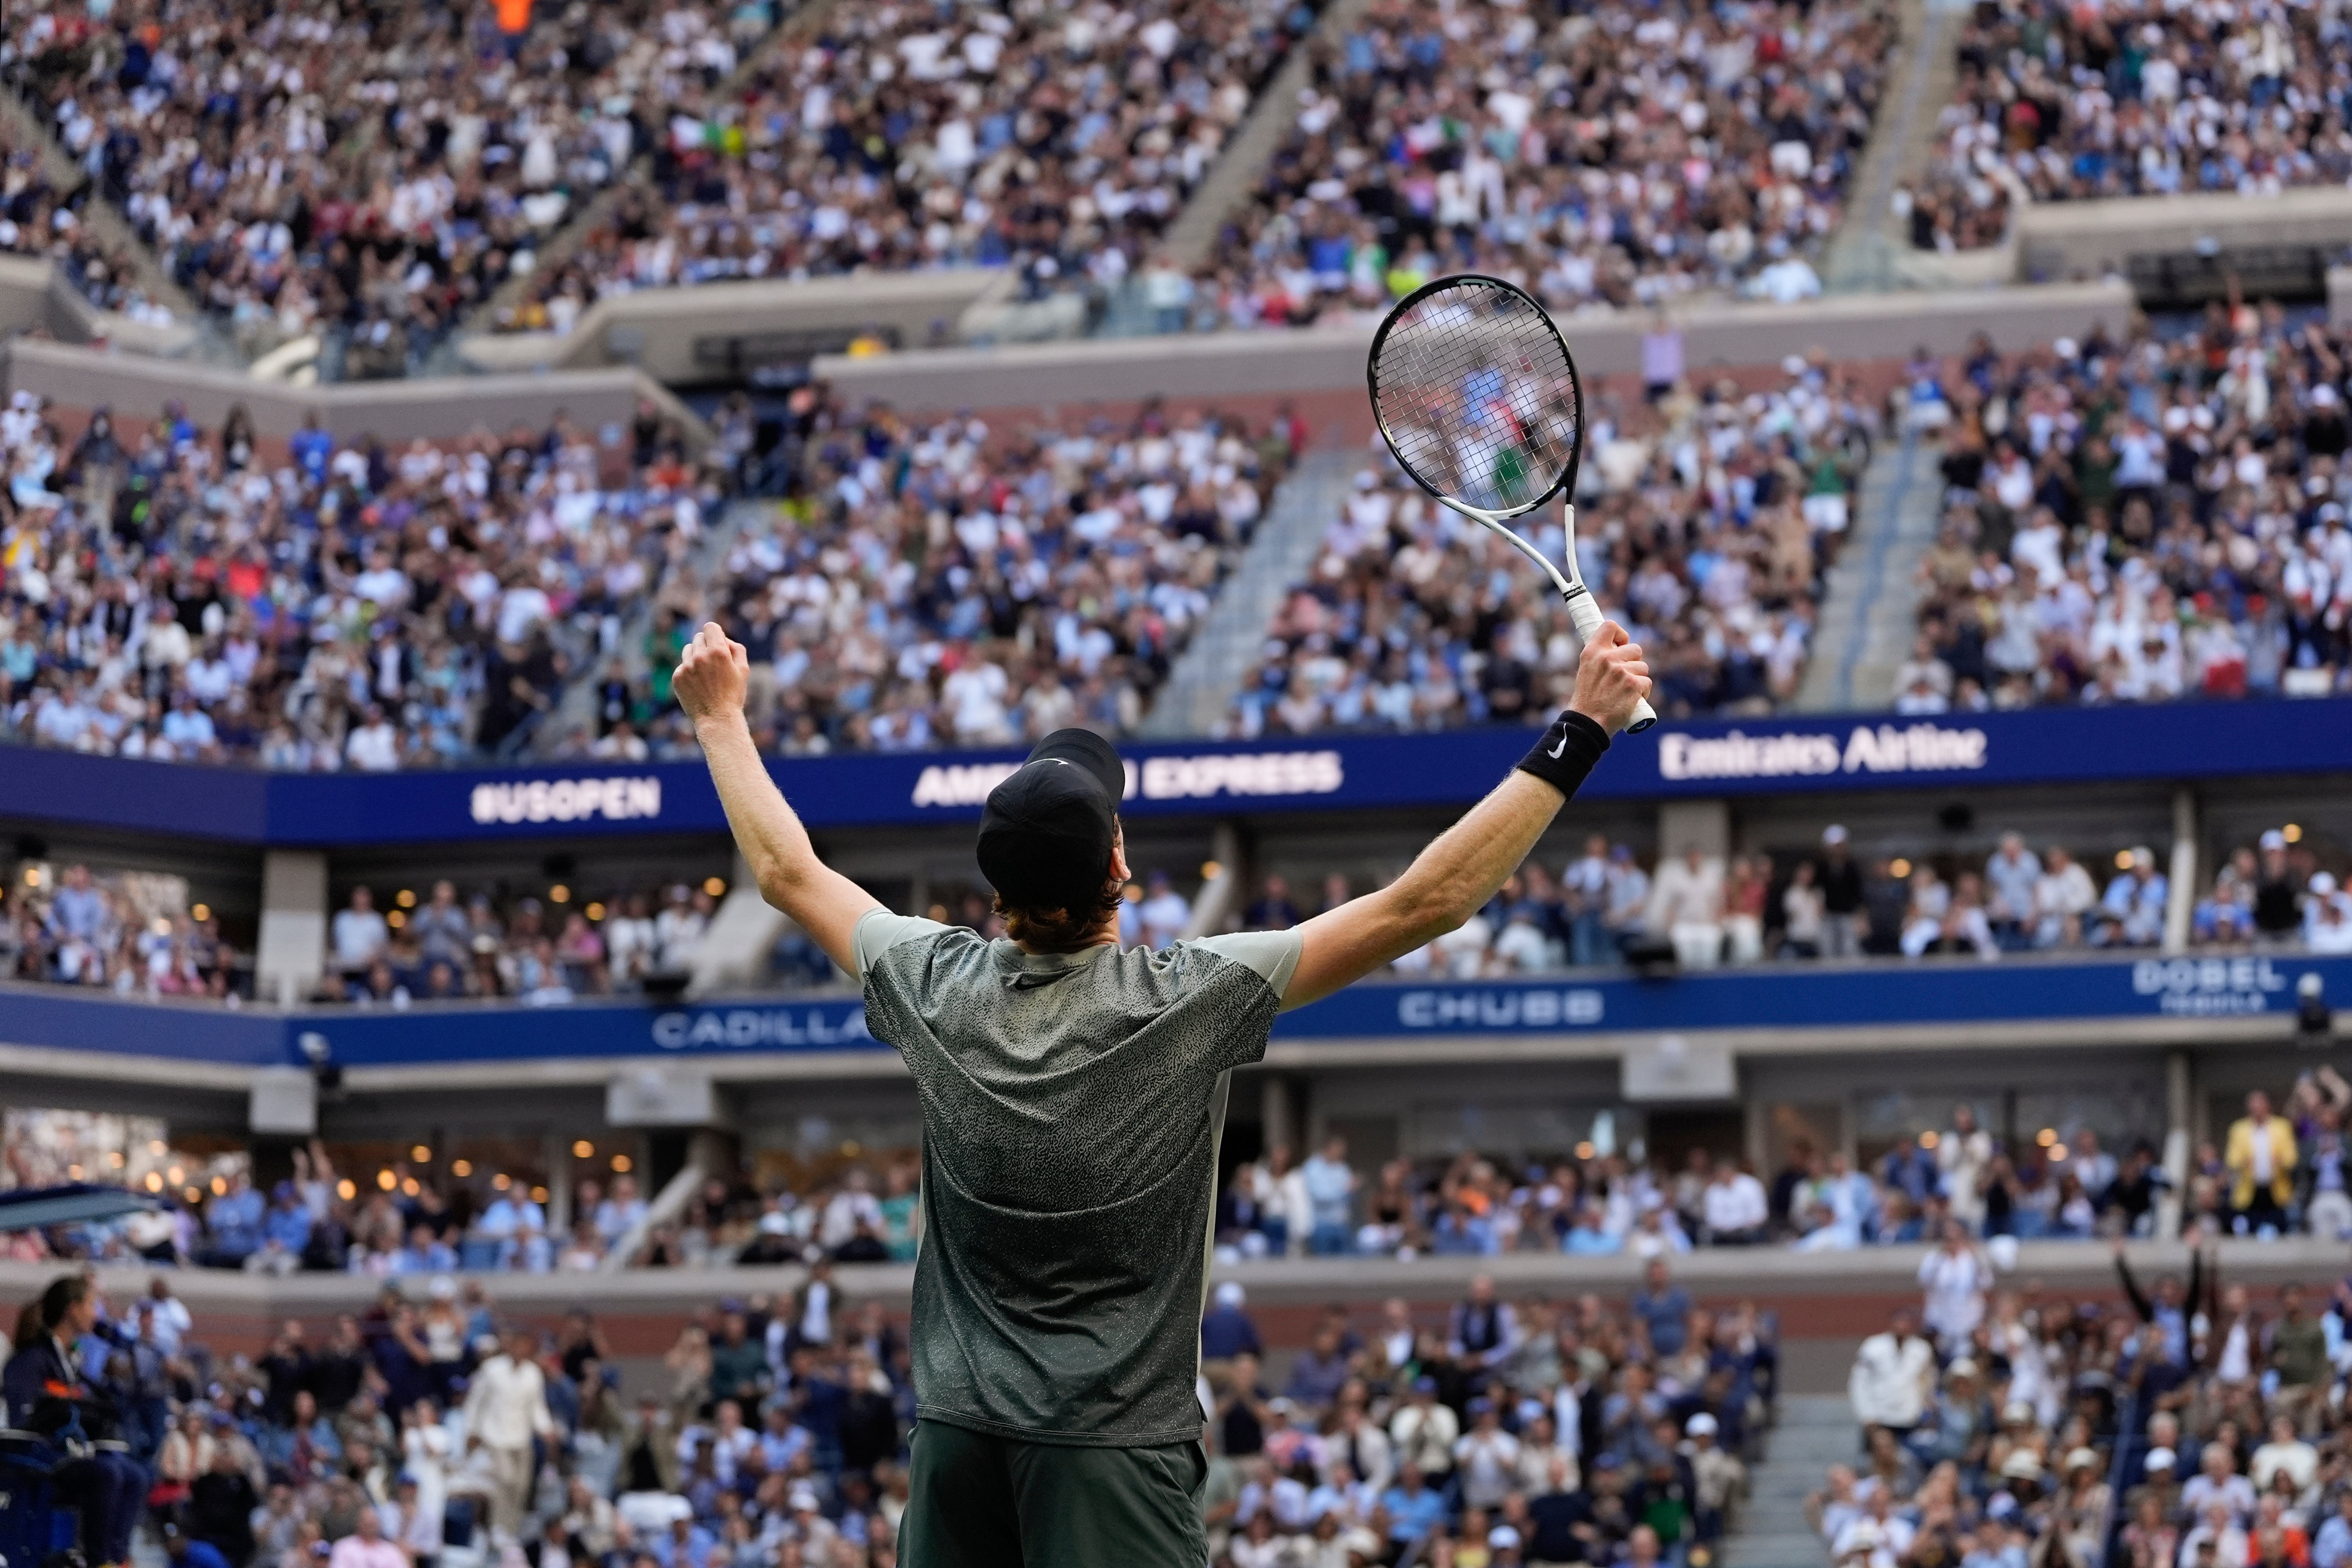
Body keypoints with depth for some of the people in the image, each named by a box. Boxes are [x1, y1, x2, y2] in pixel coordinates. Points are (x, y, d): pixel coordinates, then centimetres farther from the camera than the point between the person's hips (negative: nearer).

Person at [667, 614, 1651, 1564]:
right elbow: (1426, 903, -13)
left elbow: (785, 870, 16)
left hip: (958, 1435, 4)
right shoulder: (1185, 1001, -13)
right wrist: (1580, 733, -9)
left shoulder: (938, 989, -2)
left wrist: (721, 718, 31)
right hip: (1114, 1443, -4)